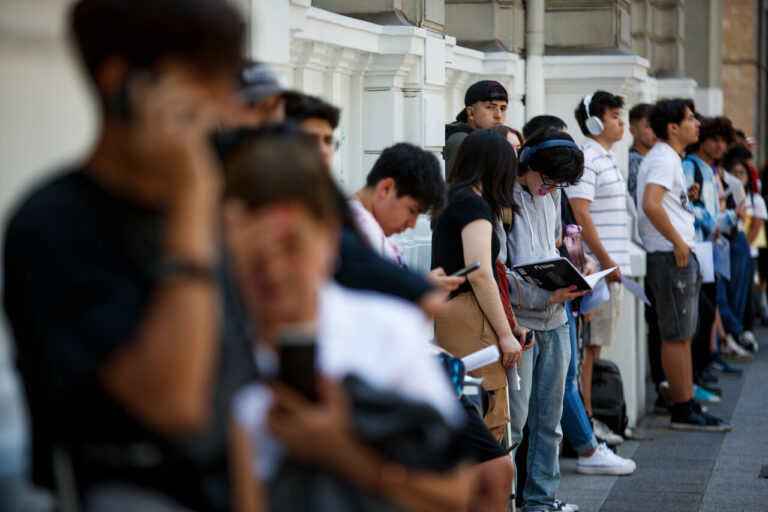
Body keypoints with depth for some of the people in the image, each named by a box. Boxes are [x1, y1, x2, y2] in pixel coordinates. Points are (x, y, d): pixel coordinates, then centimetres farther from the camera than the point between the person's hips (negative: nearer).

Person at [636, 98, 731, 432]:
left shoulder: (668, 158, 18)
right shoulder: (664, 159, -14)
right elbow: (650, 204, -27)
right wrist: (678, 242, -21)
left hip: (680, 255, 11)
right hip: (671, 255, -11)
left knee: (682, 337, 12)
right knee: (676, 337, -6)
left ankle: (687, 408, 16)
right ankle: (683, 410, -3)